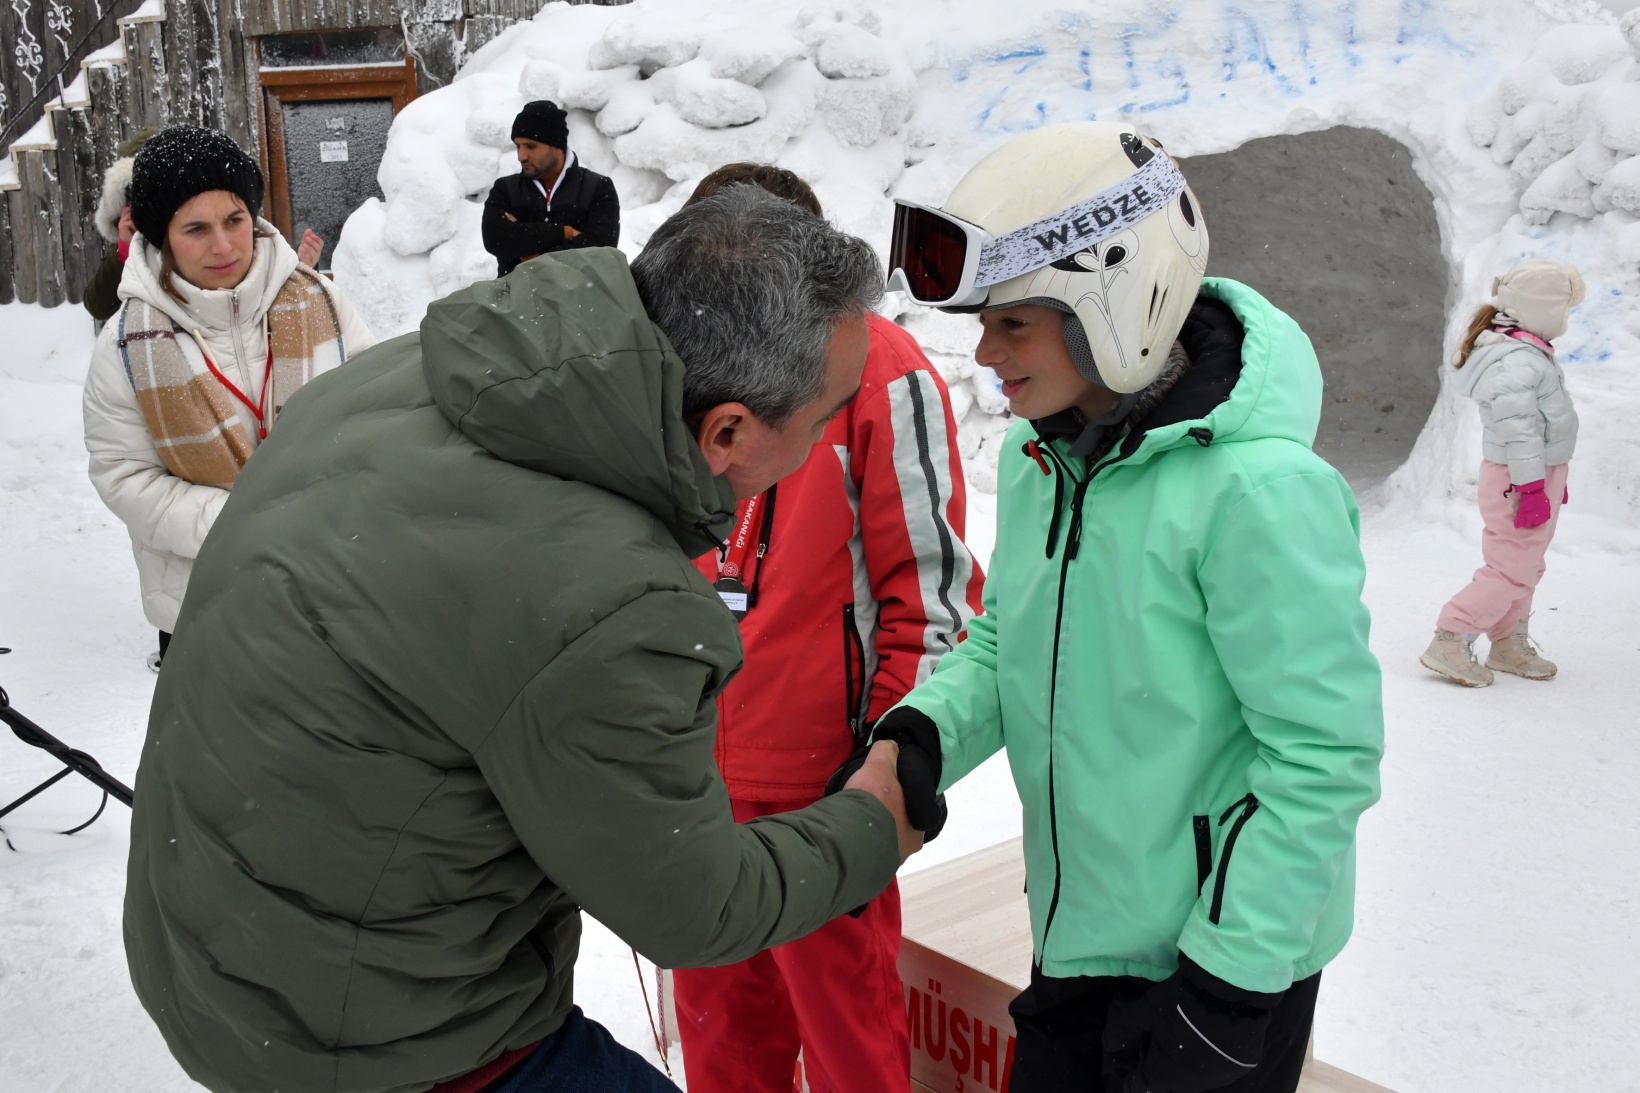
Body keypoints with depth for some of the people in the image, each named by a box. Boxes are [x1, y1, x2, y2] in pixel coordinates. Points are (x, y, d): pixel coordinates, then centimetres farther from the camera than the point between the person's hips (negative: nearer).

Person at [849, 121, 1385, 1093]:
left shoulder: (1255, 486, -25)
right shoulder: (1040, 454, 0)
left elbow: (1325, 754, -22)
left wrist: (1231, 982, -18)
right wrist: (924, 732, -10)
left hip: (1230, 957, -7)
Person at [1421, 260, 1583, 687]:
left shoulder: (1529, 353, 13)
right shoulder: (1517, 360, -22)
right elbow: (1518, 430, -25)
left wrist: (1552, 479, 26)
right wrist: (1533, 487, -24)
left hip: (1539, 473, 11)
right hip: (1520, 480, -11)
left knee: (1526, 567, 18)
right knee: (1512, 570, -8)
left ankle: (1509, 645, 28)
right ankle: (1450, 642, -5)